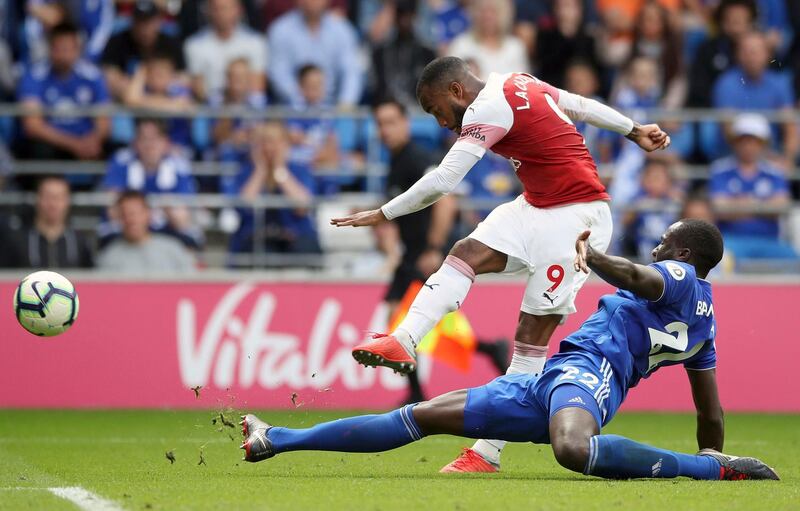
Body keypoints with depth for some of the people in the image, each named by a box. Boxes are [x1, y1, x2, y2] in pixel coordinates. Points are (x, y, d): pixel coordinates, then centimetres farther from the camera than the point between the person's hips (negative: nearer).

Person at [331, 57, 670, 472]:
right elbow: (583, 106, 21)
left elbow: (442, 181, -20)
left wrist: (383, 214, -13)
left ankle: (488, 450, -9)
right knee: (466, 254, -11)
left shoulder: (489, 109, -18)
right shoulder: (518, 84, 9)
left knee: (532, 334, -8)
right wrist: (634, 131, 35)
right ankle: (403, 341, -26)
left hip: (577, 218, -10)